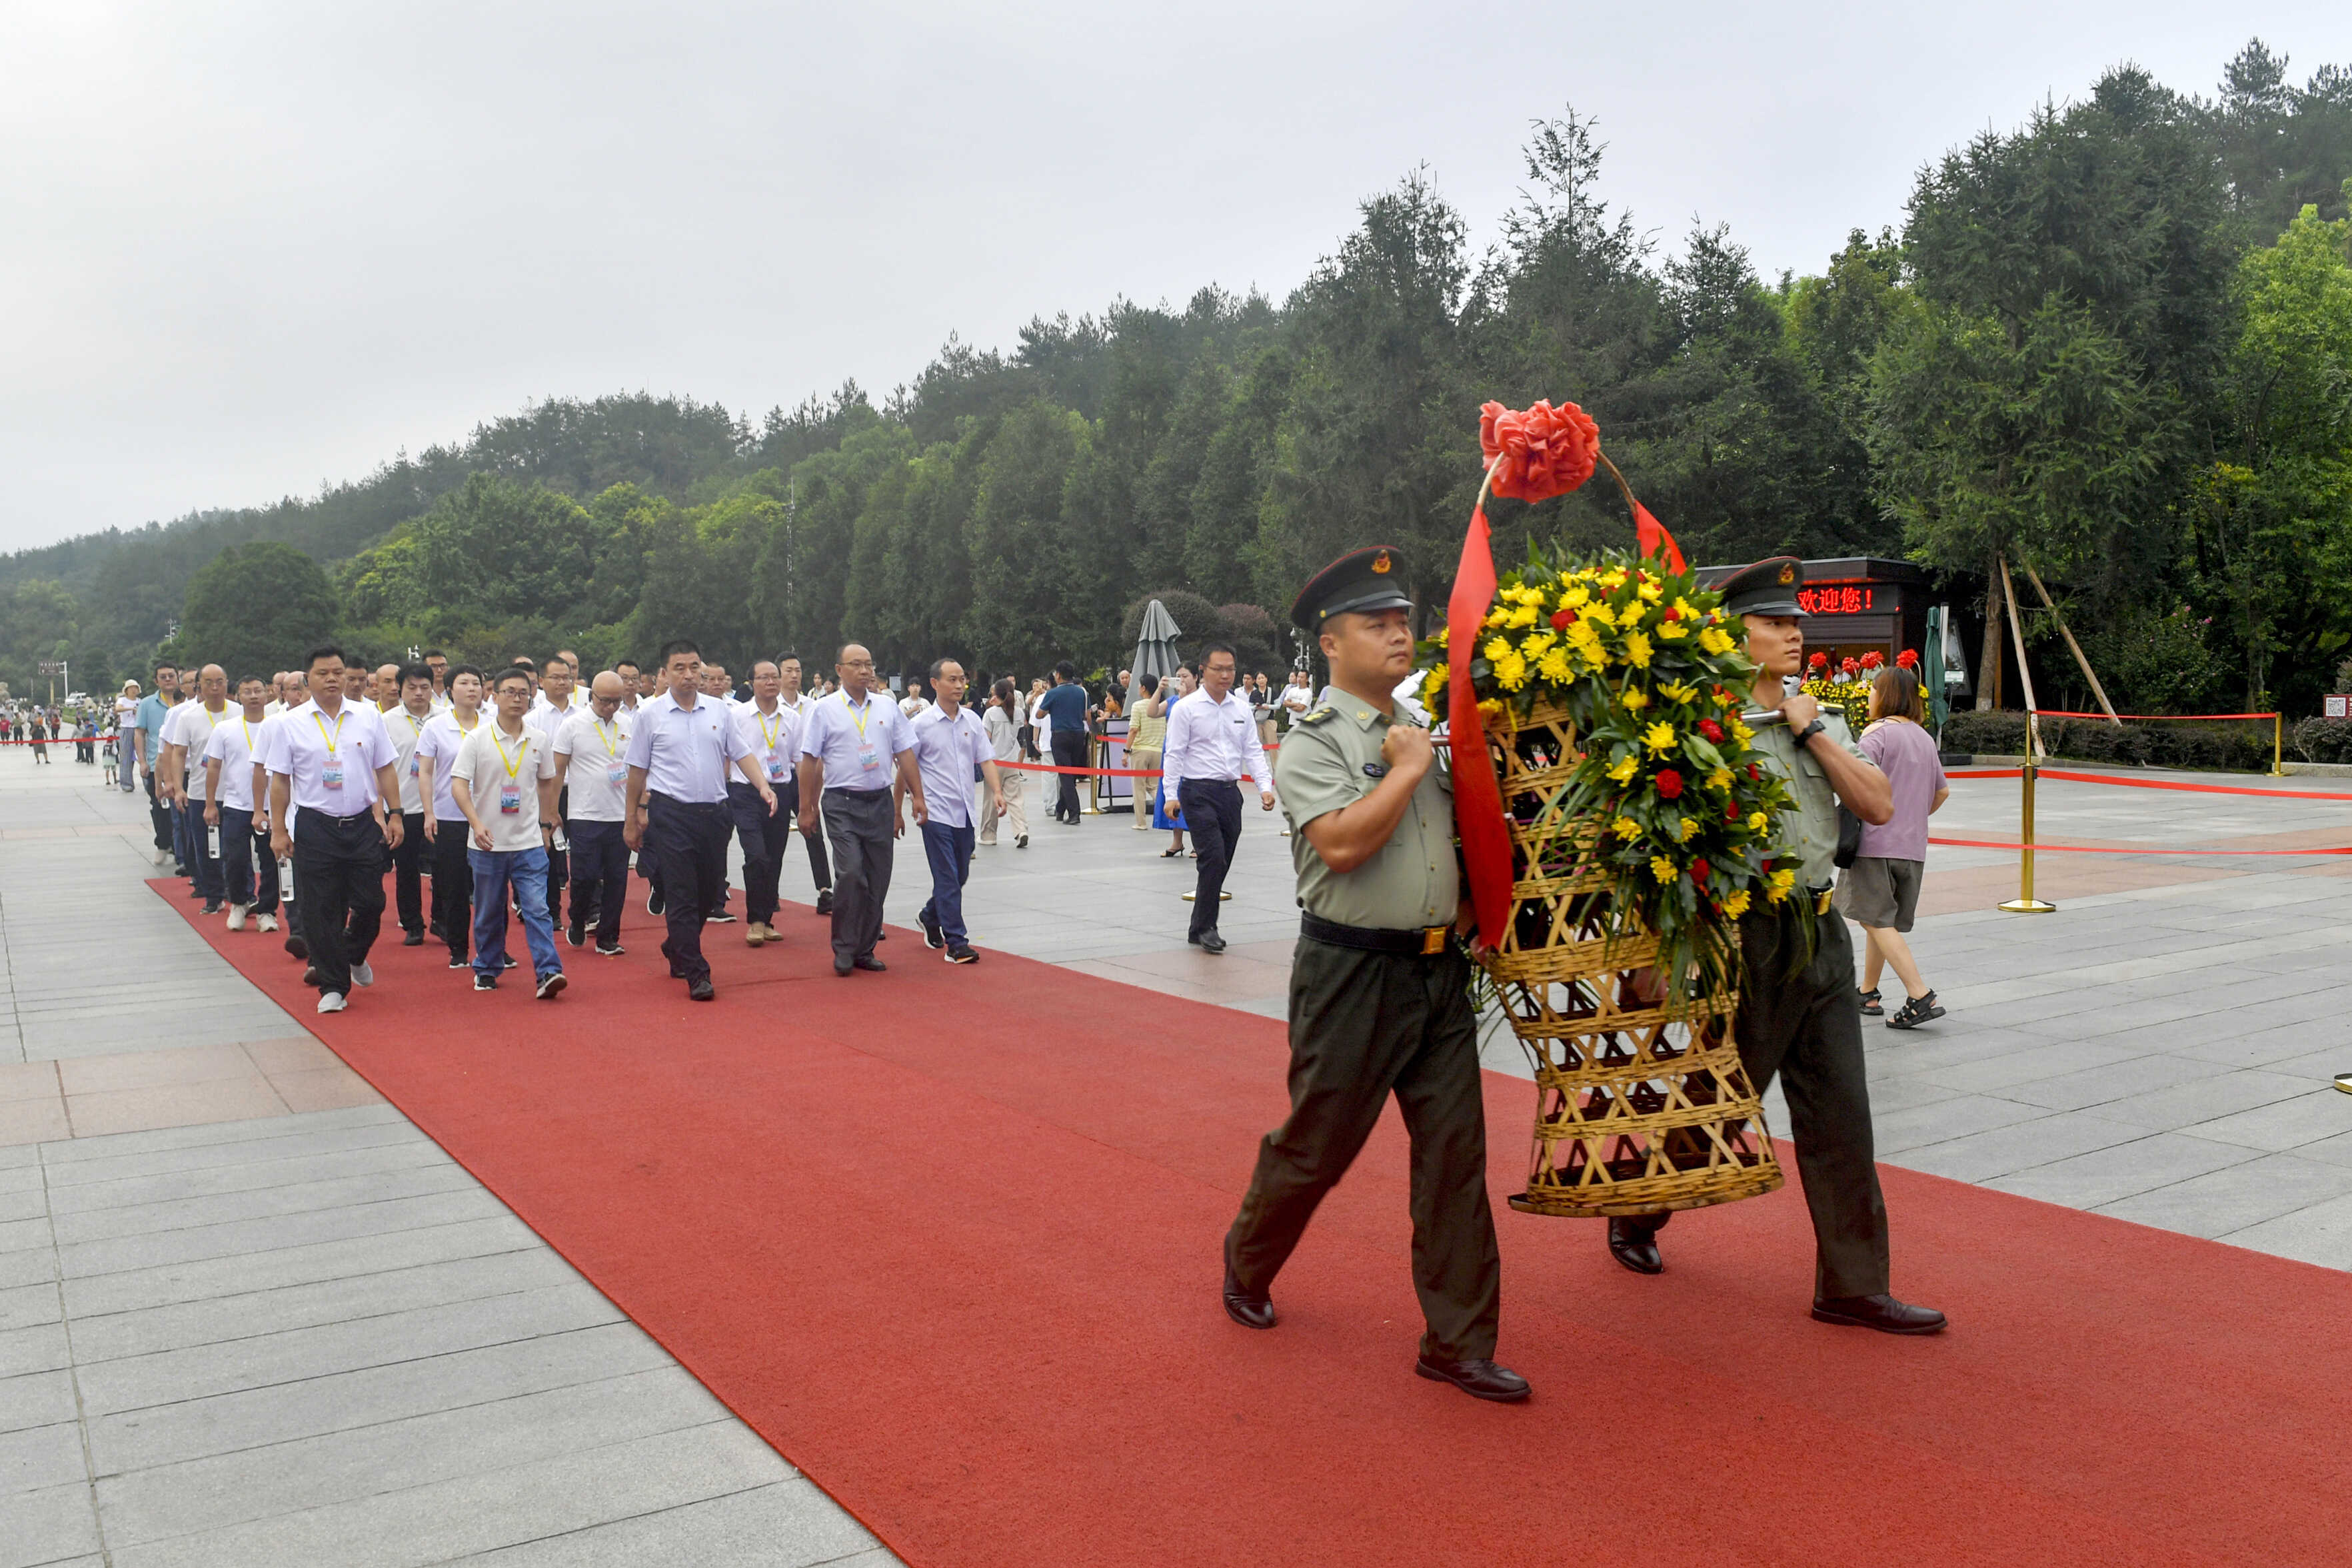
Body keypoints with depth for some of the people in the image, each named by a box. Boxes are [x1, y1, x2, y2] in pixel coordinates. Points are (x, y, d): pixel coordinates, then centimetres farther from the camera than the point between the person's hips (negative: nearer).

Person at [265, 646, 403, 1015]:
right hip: (315, 828, -1)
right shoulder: (291, 724, 0)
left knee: (370, 902, 4)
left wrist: (394, 815, 4)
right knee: (321, 911, 1)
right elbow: (280, 780, 3)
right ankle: (333, 986, 12)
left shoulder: (368, 717, 4)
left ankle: (355, 956, 35)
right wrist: (278, 830, 0)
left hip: (363, 824, 1)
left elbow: (385, 770, 9)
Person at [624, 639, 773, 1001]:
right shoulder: (650, 714, 0)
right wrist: (631, 820, 7)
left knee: (709, 891, 11)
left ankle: (676, 950, 35)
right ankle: (696, 974, -2)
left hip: (714, 812, 4)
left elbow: (740, 754, 12)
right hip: (672, 813, -4)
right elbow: (638, 770, 5)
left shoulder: (718, 710, 8)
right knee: (682, 894, -6)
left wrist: (764, 786, -5)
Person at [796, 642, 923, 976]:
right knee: (851, 873, -16)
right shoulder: (825, 710, 1)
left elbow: (905, 754, 12)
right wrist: (806, 809, -3)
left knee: (877, 880, 5)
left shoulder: (887, 707, 11)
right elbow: (810, 761, 0)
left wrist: (918, 797, 5)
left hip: (881, 801, 4)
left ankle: (865, 950, 17)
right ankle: (844, 948, -2)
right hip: (842, 803, -4)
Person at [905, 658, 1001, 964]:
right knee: (948, 879, -7)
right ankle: (956, 943, -3)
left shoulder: (972, 720, 7)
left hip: (965, 812, 5)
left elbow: (986, 759, 6)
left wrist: (997, 791, -10)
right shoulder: (921, 724, -6)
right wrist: (896, 810, 1)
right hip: (936, 812, -5)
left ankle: (929, 916, 39)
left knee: (960, 876, 14)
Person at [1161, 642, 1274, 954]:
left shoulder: (1241, 709, 11)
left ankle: (1200, 929, 19)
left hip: (1230, 791, 5)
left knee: (1220, 864, 8)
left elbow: (1253, 751, 11)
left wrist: (1265, 786, -1)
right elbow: (1174, 754, -5)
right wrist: (1172, 795, -13)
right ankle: (1205, 927, -5)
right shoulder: (1186, 709, -4)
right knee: (1214, 858, -15)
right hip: (1198, 791, -5)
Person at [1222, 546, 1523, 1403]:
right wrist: (1406, 769, -14)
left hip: (1440, 970, 6)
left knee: (1456, 1153, 4)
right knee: (1316, 1145, 7)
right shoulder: (1312, 743, -8)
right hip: (1353, 973, -6)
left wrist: (1466, 905, 7)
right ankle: (1246, 1268, 35)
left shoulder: (1423, 733, 13)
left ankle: (1458, 1342, 14)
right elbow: (1342, 843, -24)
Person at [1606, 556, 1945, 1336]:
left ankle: (1854, 1287, 15)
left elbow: (1878, 806, 5)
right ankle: (1634, 1215, 31)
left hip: (1821, 933, 7)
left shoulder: (1817, 716, 12)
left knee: (1839, 1113, 7)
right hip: (1752, 938, -7)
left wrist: (1815, 733, -4)